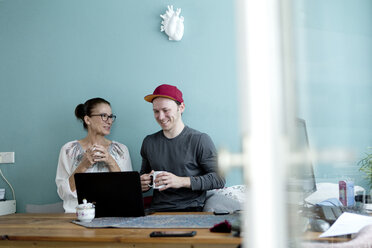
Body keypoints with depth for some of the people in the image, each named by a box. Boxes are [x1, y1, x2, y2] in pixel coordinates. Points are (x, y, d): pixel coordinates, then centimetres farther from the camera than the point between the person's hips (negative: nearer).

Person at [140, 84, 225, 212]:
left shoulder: (200, 140, 0)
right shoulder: (149, 142, 16)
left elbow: (219, 178, -5)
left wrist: (182, 181, -15)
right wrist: (141, 183, 5)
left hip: (190, 211, -5)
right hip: (157, 211, 5)